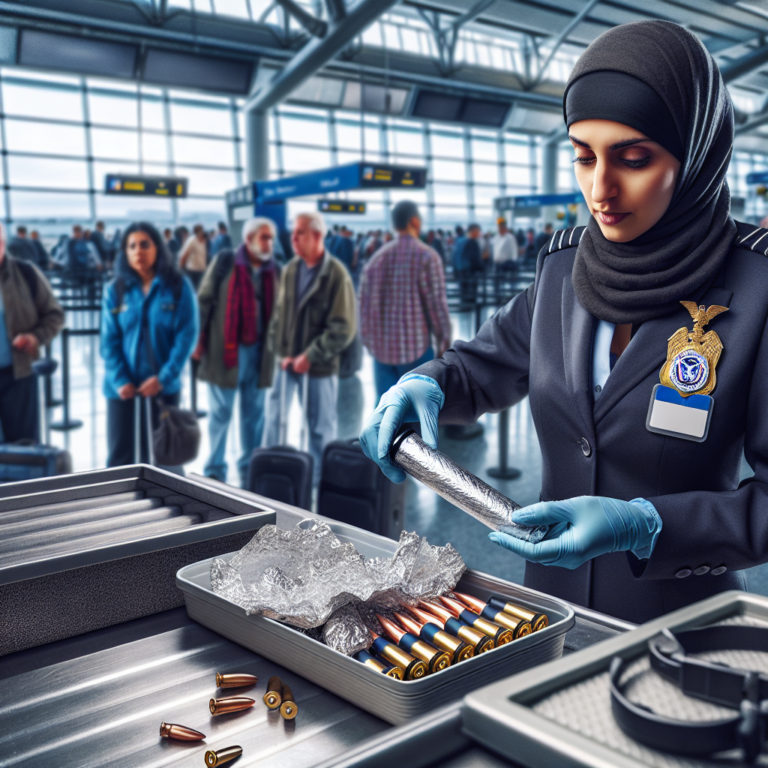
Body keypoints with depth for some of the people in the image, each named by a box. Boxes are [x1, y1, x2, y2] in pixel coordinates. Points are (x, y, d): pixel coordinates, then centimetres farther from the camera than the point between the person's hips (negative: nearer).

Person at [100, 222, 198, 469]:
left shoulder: (179, 287, -2)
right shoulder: (115, 290, 2)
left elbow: (187, 335, -7)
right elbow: (109, 342, 0)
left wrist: (164, 378, -14)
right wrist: (120, 381, -12)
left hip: (164, 387, -1)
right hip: (123, 389, 1)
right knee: (120, 458, 4)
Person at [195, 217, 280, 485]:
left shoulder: (274, 270, 6)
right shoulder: (225, 262, -4)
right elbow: (204, 301, -3)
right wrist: (199, 341, -7)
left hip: (259, 352, 3)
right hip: (225, 350, -3)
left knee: (254, 413, 10)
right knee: (220, 412, 5)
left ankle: (249, 470, 22)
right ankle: (215, 471, 16)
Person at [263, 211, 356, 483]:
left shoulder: (336, 274, -12)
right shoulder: (290, 270, 3)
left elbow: (343, 328, -15)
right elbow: (279, 314, 8)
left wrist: (311, 356, -15)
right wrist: (282, 352, -3)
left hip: (320, 366, -4)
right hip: (287, 361, 5)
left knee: (320, 426, 8)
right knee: (274, 418, 9)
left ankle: (319, 479, 24)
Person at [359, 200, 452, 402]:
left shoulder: (377, 259, 8)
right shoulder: (427, 257, -8)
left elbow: (364, 307, 8)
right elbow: (437, 305, -11)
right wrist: (444, 347, -2)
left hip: (382, 350, 5)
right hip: (416, 349, -5)